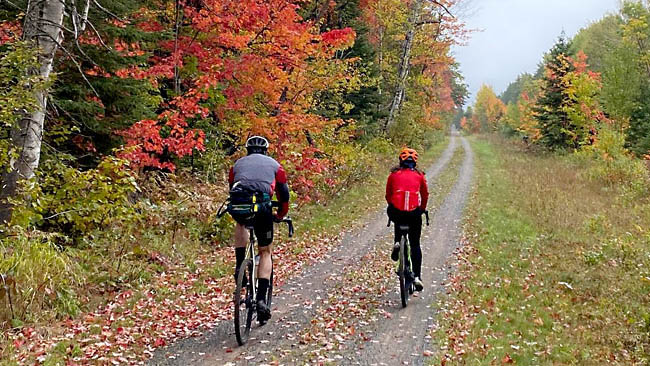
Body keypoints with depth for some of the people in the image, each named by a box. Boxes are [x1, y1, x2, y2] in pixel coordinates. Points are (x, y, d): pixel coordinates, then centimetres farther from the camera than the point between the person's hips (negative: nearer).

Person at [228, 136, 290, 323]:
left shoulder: (238, 164, 32)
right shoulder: (274, 164, 27)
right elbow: (284, 194, 27)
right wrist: (280, 215, 44)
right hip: (262, 207, -1)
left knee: (241, 225, 39)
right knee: (265, 252, 16)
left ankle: (240, 265, 22)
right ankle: (262, 300, 5)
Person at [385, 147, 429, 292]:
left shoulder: (394, 174, 11)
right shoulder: (419, 175, 12)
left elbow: (388, 195, 16)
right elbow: (425, 195, 21)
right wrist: (422, 209, 38)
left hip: (396, 212, 0)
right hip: (414, 214, 0)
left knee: (398, 221, 38)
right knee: (415, 245, 15)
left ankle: (397, 243, 14)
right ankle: (417, 276, 7)